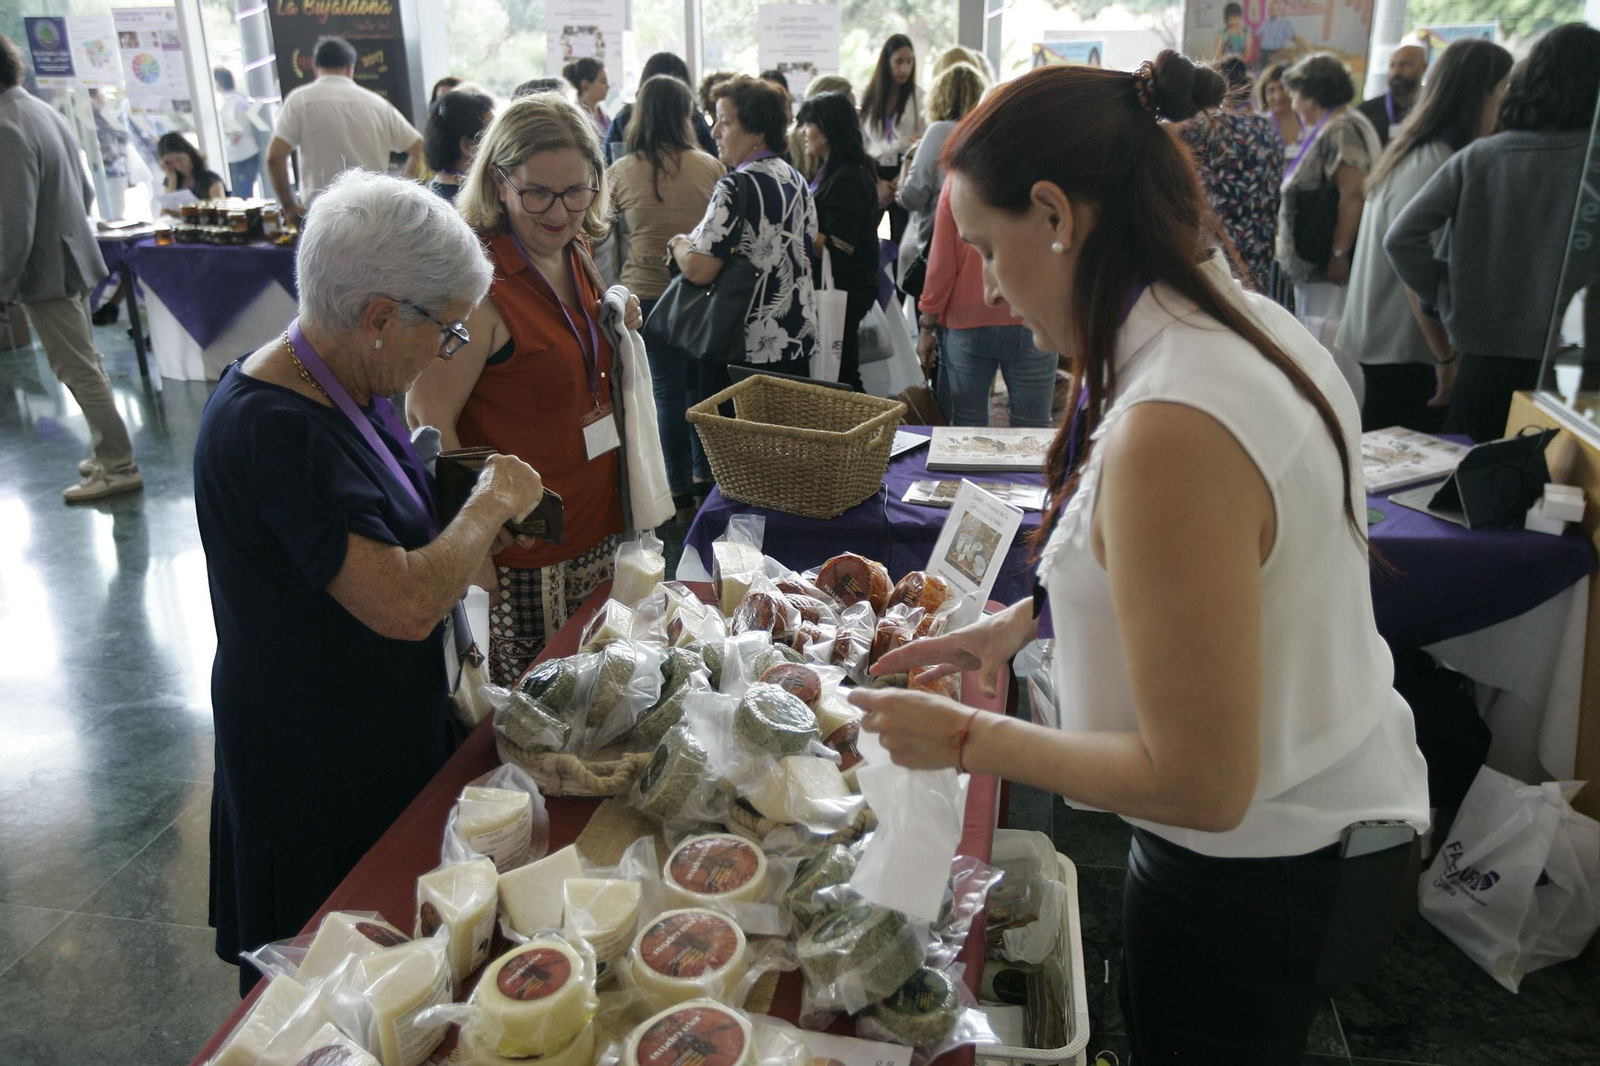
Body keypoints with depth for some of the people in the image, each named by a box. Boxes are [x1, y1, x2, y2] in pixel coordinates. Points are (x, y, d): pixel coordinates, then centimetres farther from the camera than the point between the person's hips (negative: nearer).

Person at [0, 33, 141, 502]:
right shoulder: (46, 112, 7)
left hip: (46, 272, -9)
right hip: (73, 260, 9)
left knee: (78, 370, -1)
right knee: (86, 365, 17)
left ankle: (118, 466, 6)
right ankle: (108, 451, 27)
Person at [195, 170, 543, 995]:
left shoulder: (341, 385, 1)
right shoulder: (272, 428, -30)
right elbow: (406, 607, -36)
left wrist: (482, 523, -1)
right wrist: (492, 503, -20)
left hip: (381, 733, 9)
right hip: (316, 768, -9)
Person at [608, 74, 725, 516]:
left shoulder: (620, 173, -6)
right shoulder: (710, 167, -4)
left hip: (647, 291, -1)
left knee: (667, 389, 5)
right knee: (701, 382, 15)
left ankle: (680, 491, 11)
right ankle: (707, 474, 27)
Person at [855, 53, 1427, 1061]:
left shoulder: (1171, 429, -33)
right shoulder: (1254, 324, -3)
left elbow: (1198, 784, -27)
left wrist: (967, 738, -17)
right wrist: (1031, 616, 8)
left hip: (1255, 877, -8)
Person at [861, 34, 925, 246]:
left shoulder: (919, 98, 1)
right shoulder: (869, 97, 8)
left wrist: (900, 181, -11)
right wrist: (876, 182, -5)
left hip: (904, 176, -2)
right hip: (872, 175, 2)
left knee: (901, 240, -1)